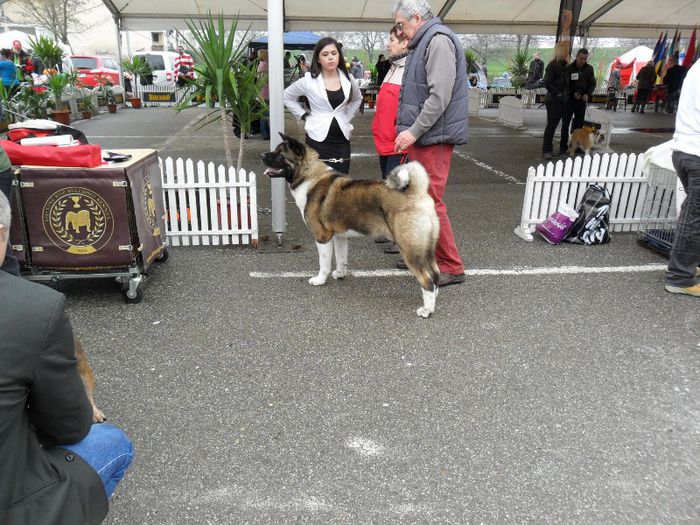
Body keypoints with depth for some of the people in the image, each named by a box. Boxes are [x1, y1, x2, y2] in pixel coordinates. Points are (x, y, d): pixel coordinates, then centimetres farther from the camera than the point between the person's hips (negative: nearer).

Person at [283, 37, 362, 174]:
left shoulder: (347, 79, 5)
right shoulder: (308, 80, -4)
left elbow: (357, 98, 25)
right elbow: (287, 96, 8)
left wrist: (347, 116, 12)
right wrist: (304, 116, 1)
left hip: (342, 139, 3)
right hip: (318, 139, -3)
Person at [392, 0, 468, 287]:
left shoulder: (439, 40, -11)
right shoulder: (422, 44, 20)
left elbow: (440, 96, -21)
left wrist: (414, 131, -20)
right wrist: (409, 132, 14)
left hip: (434, 138, -10)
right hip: (421, 137, 10)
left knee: (430, 202, -9)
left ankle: (451, 267, 1)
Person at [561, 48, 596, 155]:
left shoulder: (589, 69, 3)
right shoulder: (569, 68, -7)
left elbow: (592, 84, 7)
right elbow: (565, 85, -8)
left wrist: (588, 94, -11)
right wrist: (573, 94, -22)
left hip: (582, 100, 3)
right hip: (569, 99, -3)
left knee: (579, 123, 6)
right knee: (565, 123, -2)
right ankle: (563, 146, 4)